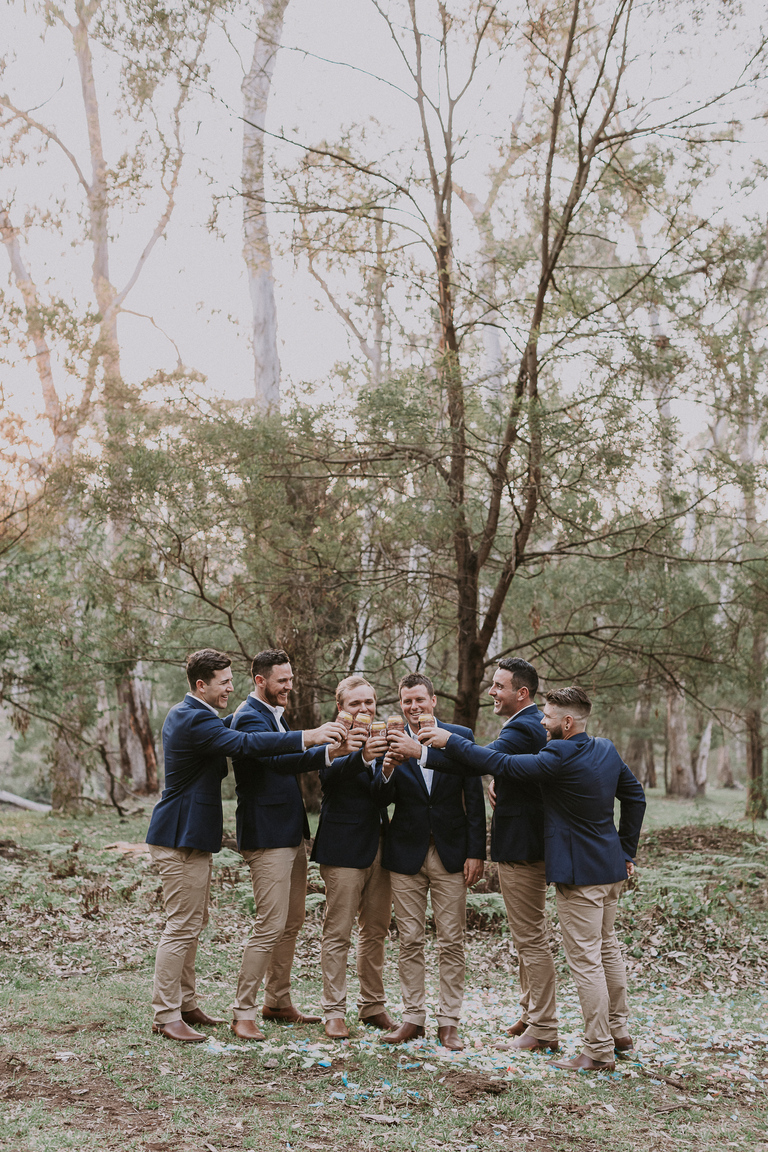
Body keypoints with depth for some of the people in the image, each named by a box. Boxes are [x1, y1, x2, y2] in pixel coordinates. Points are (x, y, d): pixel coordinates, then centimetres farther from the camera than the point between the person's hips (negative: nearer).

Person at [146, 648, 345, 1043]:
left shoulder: (186, 714, 13)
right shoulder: (193, 720, -21)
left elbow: (229, 736, 20)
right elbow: (243, 744, -33)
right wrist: (305, 738, -37)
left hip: (189, 836, 11)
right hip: (181, 838, -11)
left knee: (192, 923, 17)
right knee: (182, 927, -5)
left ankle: (185, 1004, 27)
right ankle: (166, 1016, 3)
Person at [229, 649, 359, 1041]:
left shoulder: (274, 714, 16)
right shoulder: (250, 717, -17)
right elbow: (278, 759, -35)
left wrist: (331, 743, 3)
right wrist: (328, 750, -46)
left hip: (291, 834, 10)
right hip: (266, 836, -10)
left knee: (292, 922, 16)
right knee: (270, 926, -8)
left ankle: (278, 1001, 28)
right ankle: (243, 1013, 2)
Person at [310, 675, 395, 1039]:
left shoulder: (382, 739, 12)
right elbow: (328, 772, -30)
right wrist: (362, 756, -48)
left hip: (379, 846, 7)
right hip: (344, 849, -6)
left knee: (376, 931, 14)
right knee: (337, 934, 0)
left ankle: (372, 1006, 26)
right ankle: (334, 1012, 9)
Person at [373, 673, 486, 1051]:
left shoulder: (459, 736, -1)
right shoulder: (392, 741, 1)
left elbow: (474, 797, -1)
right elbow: (383, 799, -4)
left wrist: (476, 852, -5)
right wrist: (387, 771, -25)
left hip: (451, 851, -1)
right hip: (407, 852, 1)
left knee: (451, 942, 4)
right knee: (409, 941, 8)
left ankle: (448, 1021, 13)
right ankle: (412, 1017, 18)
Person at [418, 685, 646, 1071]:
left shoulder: (561, 758, -21)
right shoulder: (606, 750, 6)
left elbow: (504, 765, -21)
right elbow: (635, 796, 15)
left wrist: (450, 741, -14)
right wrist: (626, 850, 21)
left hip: (581, 873, -9)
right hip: (611, 869, 9)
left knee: (585, 960, -2)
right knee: (606, 949, 20)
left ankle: (598, 1053, 5)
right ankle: (618, 1032, 32)